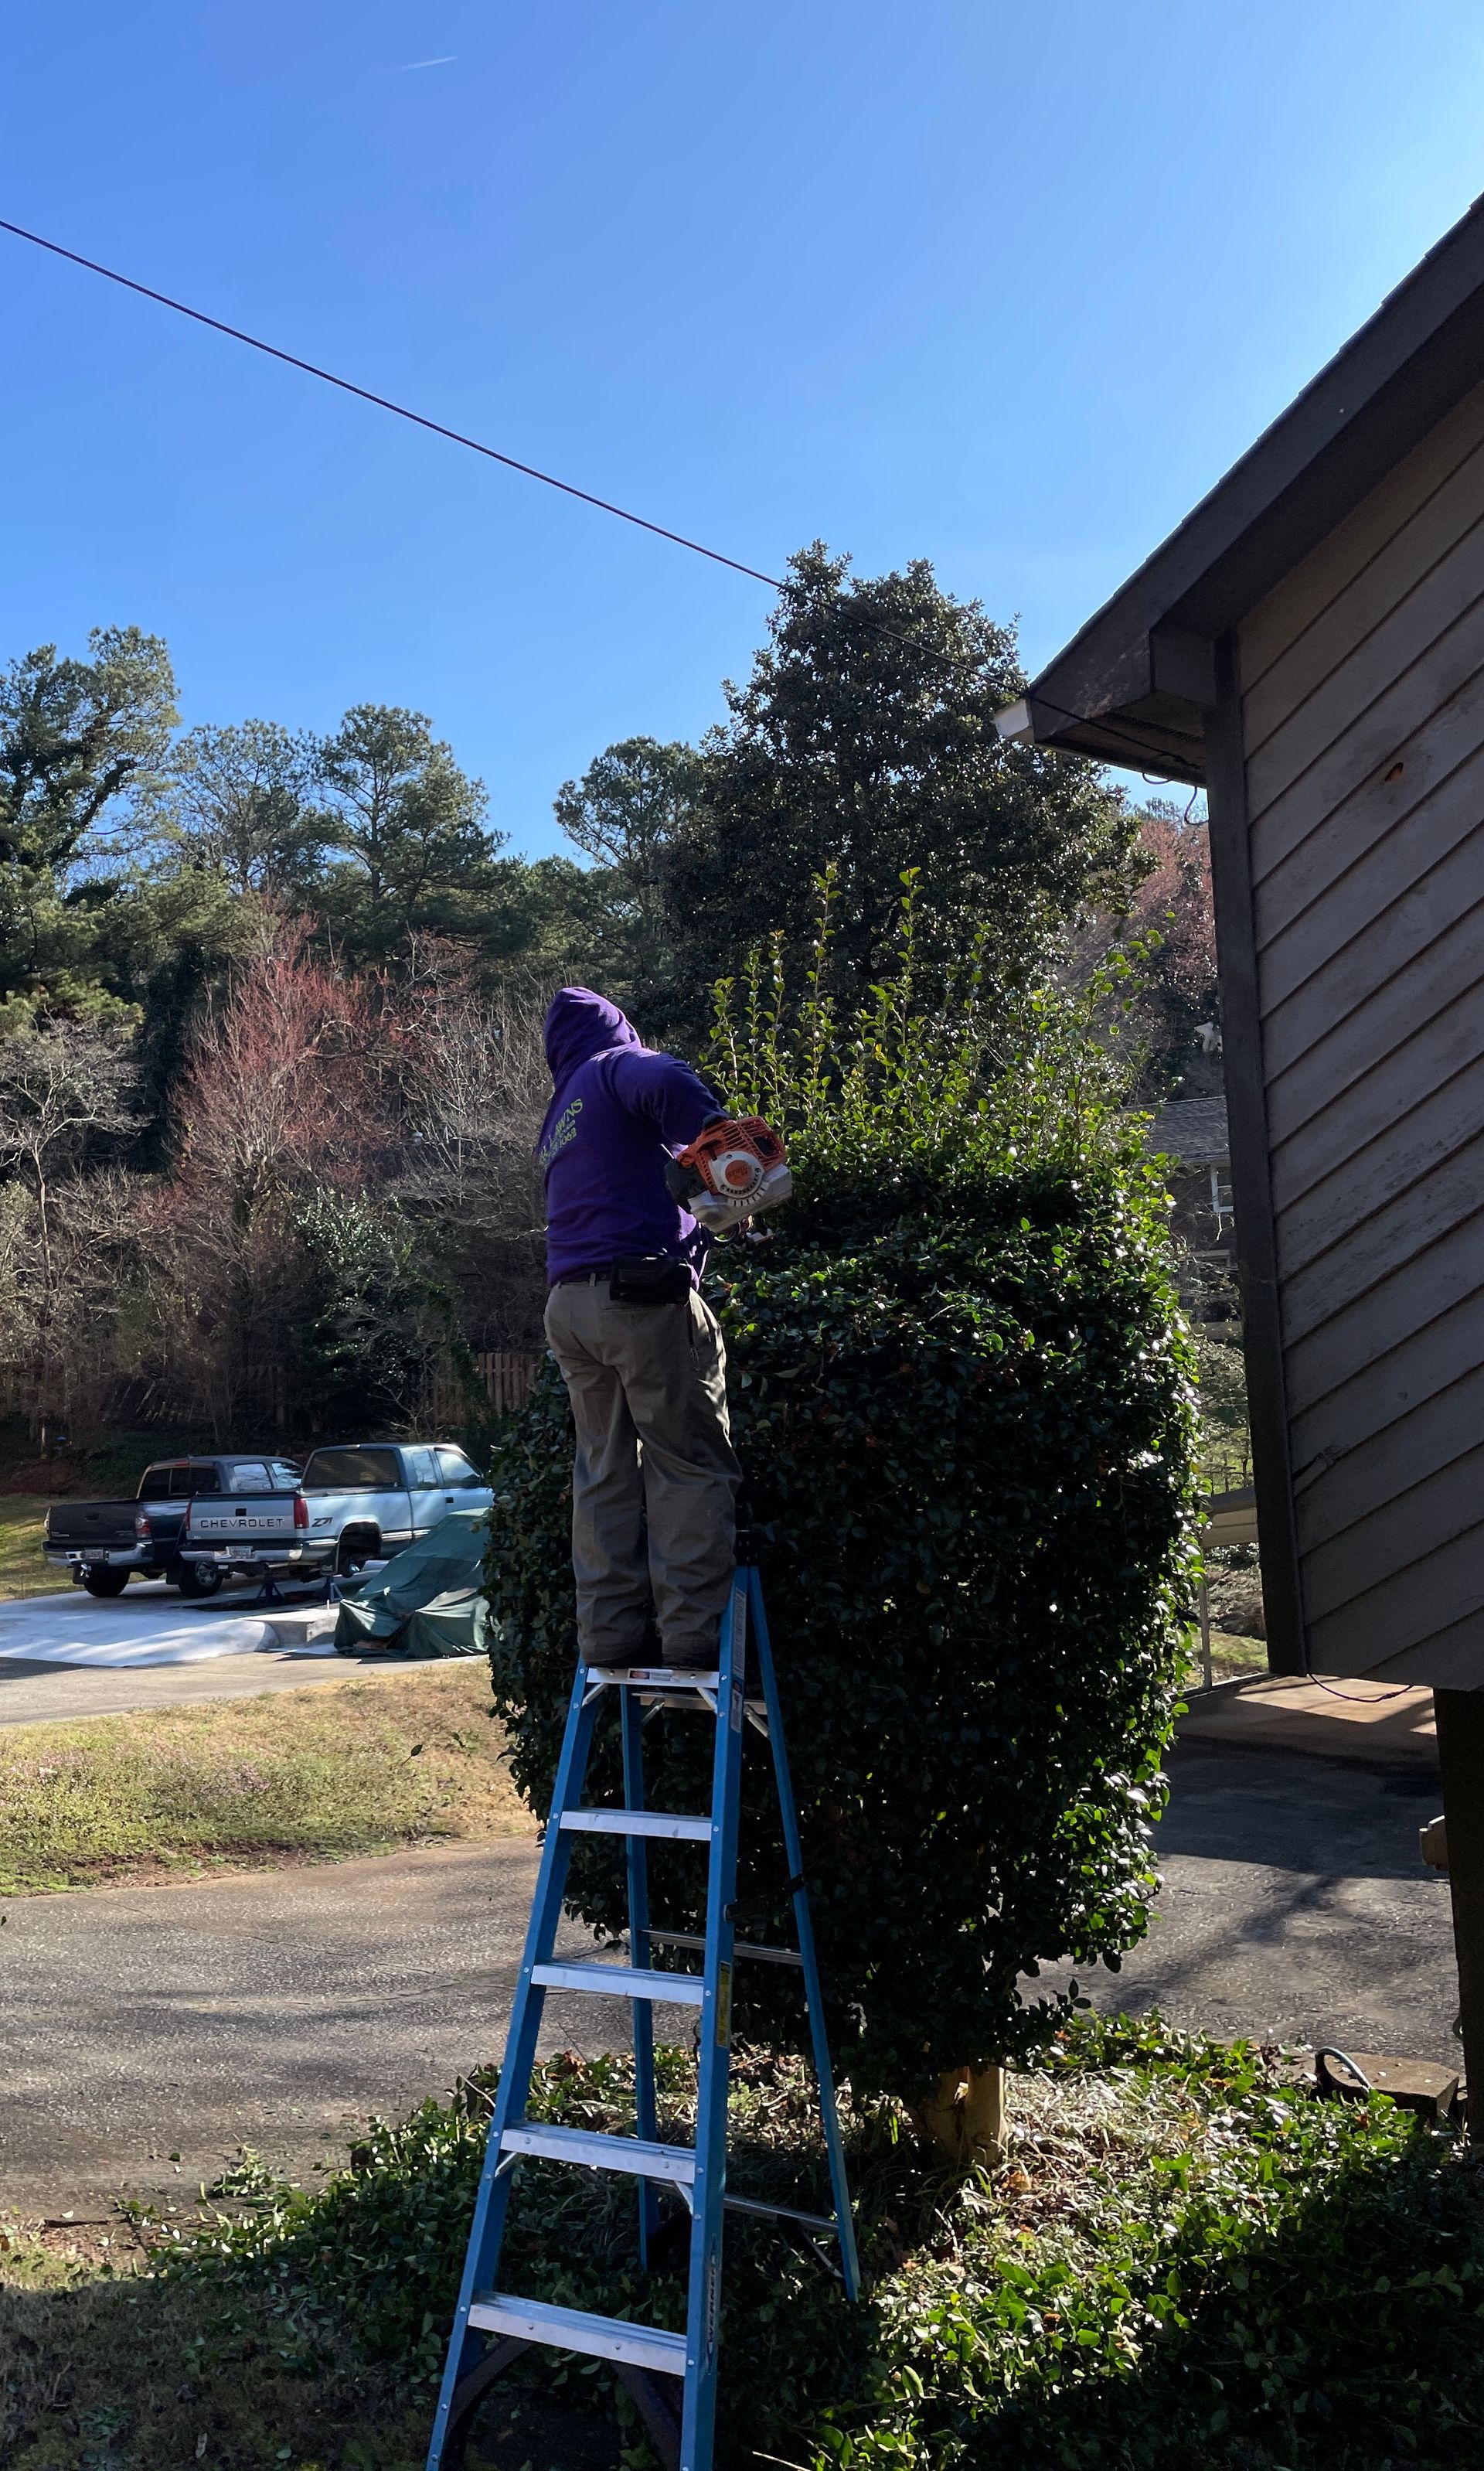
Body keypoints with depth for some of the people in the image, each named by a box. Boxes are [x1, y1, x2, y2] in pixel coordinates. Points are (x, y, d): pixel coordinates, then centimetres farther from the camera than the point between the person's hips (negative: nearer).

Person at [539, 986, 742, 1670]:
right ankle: (694, 1635, -6)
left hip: (569, 1305, 7)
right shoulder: (619, 1066, 5)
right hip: (645, 1292, -7)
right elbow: (667, 1084, -18)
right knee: (690, 1467, -4)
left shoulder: (559, 1121, 28)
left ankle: (609, 1638, 9)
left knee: (604, 1473, 10)